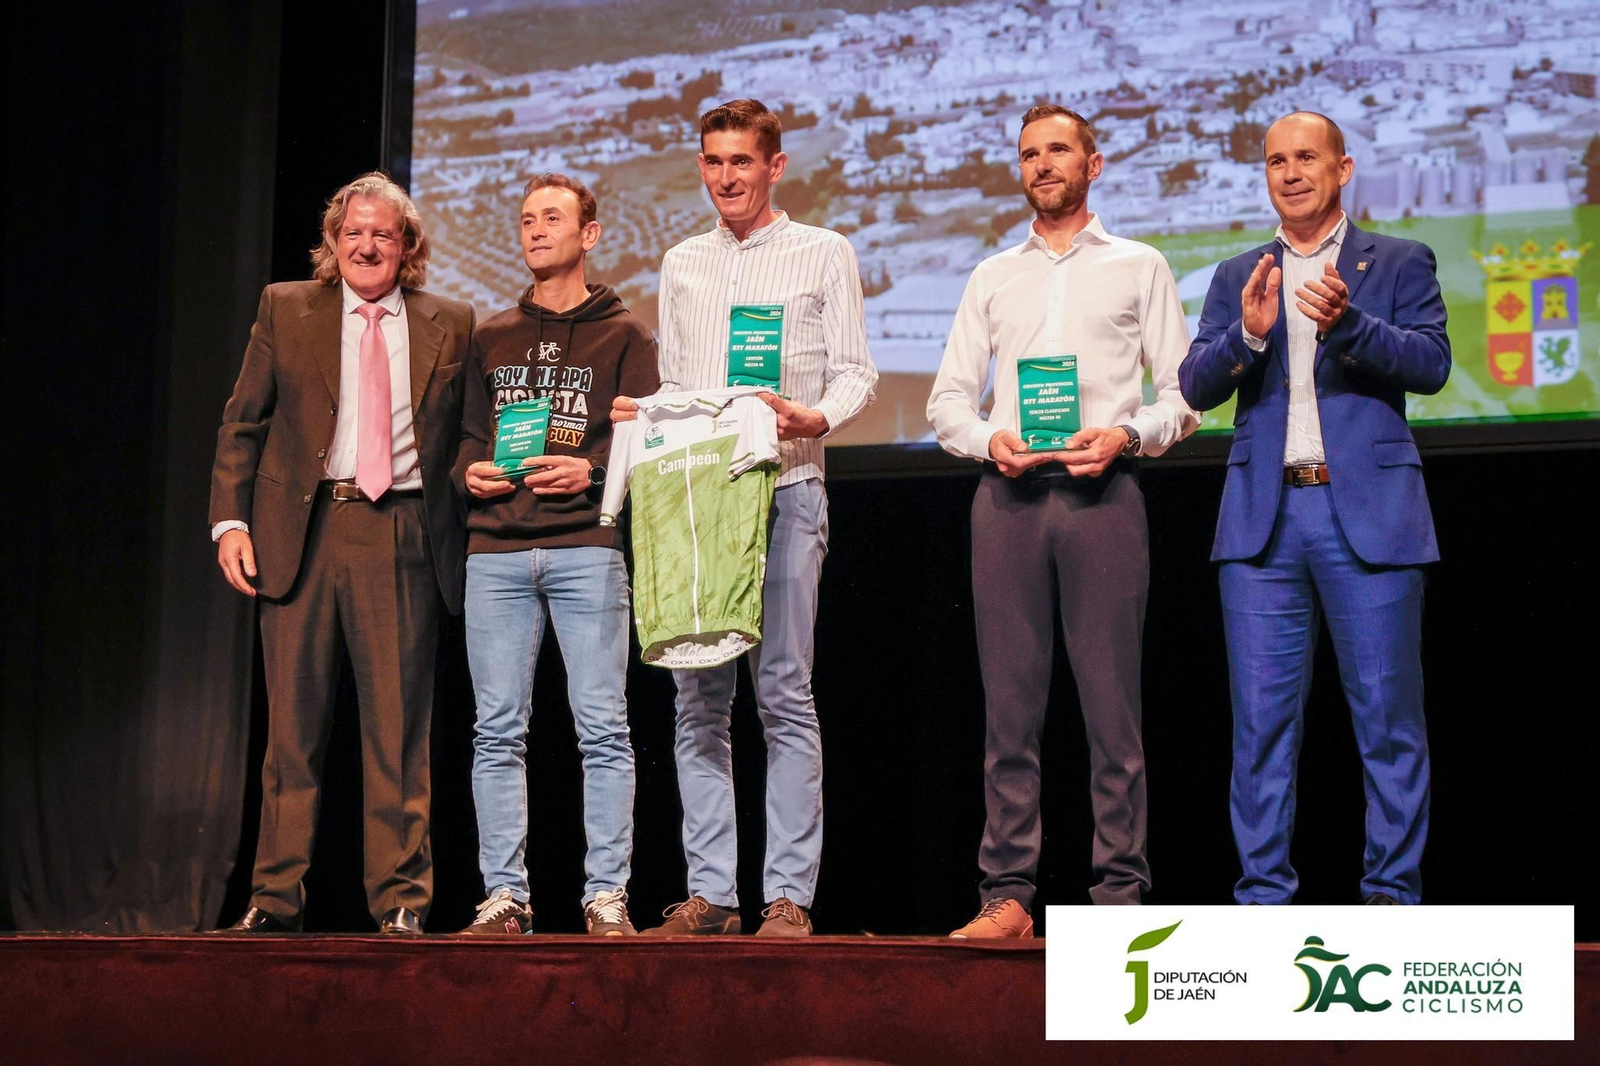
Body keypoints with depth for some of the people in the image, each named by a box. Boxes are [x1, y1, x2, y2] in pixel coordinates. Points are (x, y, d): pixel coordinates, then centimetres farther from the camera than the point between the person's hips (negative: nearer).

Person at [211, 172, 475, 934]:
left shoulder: (449, 325, 11)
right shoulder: (285, 309, 11)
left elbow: (467, 435, 14)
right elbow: (241, 426, 9)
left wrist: (475, 508, 1)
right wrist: (230, 520, -1)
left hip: (403, 536, 0)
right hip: (301, 529, 0)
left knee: (398, 725, -2)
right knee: (292, 720, 3)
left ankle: (401, 901, 4)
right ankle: (275, 897, 9)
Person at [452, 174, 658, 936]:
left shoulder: (623, 335, 9)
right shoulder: (491, 339, 20)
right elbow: (465, 435, 21)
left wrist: (591, 472, -14)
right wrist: (469, 471, 0)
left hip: (587, 549, -3)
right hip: (496, 551, 3)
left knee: (602, 728, -5)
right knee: (498, 730, 1)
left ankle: (607, 894, -2)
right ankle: (504, 895, 4)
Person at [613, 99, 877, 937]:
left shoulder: (823, 254, 9)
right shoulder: (681, 264, 21)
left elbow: (855, 372, 3)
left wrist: (815, 417, -17)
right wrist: (643, 416, 1)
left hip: (783, 489, -4)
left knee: (784, 695, -8)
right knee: (698, 701, 1)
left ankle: (788, 896, -6)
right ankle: (708, 892, 4)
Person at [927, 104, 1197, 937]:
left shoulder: (1139, 268, 13)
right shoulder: (992, 277, 20)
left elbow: (1183, 394, 8)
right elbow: (947, 399, 16)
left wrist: (1125, 434, -10)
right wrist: (989, 439, -4)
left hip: (1101, 493, -2)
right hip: (1008, 494, 2)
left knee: (1111, 703, -5)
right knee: (1009, 702, 0)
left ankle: (1119, 892, -2)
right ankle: (1008, 894, 3)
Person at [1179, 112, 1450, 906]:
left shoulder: (1399, 264, 8)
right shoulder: (1237, 278, 16)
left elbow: (1431, 364, -4)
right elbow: (1196, 386, 5)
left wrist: (1348, 323, -20)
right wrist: (1248, 333, -14)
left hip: (1368, 514, -2)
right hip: (1265, 517, 2)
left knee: (1388, 717, -1)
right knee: (1262, 720, 1)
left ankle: (1392, 894, 5)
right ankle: (1263, 896, 6)